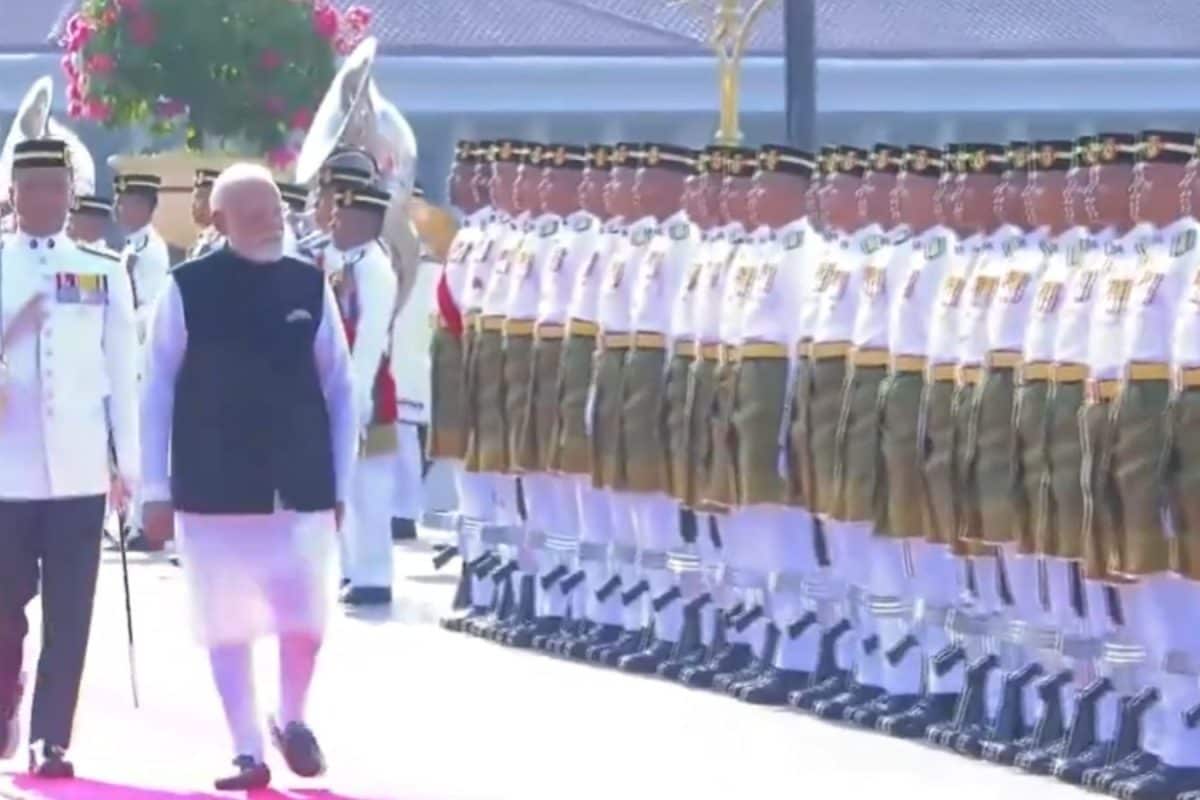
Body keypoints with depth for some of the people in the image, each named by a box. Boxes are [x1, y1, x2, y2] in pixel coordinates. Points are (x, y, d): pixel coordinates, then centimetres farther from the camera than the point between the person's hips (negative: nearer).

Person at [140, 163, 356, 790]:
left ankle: (292, 720, 25)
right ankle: (247, 753, 14)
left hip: (300, 489, 1)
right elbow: (158, 391, 0)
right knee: (227, 625, 4)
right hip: (213, 490, -1)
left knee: (305, 618, -2)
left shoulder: (311, 287, 0)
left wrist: (341, 486, 4)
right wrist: (157, 490, -2)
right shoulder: (187, 289, -5)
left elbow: (340, 389, 5)